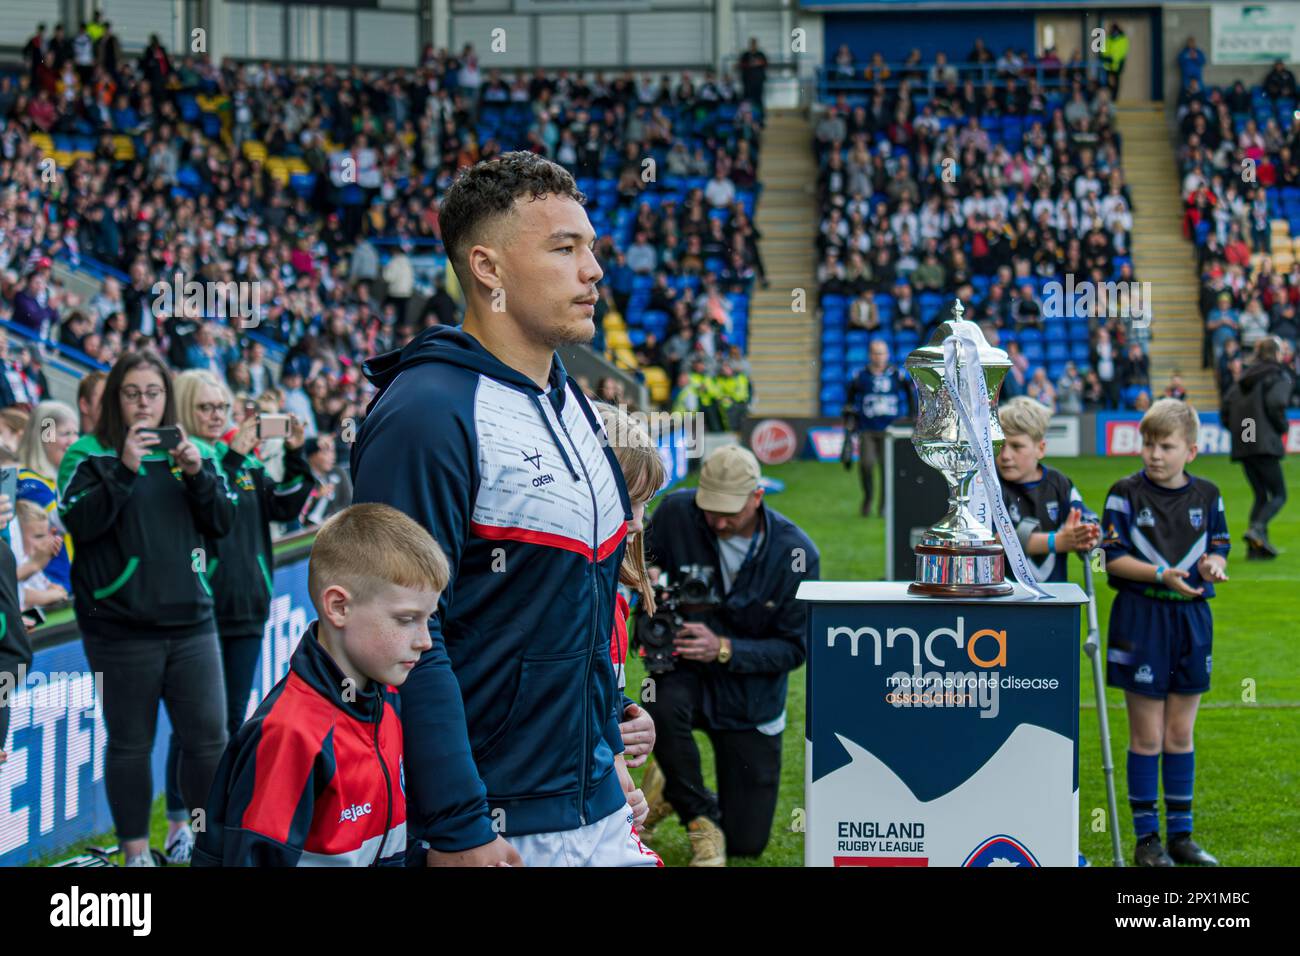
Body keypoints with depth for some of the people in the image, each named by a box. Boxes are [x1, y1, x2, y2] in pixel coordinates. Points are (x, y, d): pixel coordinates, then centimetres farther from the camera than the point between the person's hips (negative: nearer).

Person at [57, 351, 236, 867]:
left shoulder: (193, 451, 11)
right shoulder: (88, 456, 1)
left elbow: (222, 522, 7)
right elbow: (79, 523, -12)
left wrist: (198, 474, -9)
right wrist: (124, 469, -20)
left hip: (191, 620, 3)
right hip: (121, 627, -3)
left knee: (209, 737, 2)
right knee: (130, 743, 6)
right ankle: (135, 851, 16)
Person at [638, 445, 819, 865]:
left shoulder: (797, 554, -18)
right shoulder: (676, 512, -16)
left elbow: (793, 648, -14)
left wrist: (723, 649, -29)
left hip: (750, 697, 0)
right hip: (685, 670, 0)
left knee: (747, 844, 3)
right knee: (665, 707, -40)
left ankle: (679, 788, 34)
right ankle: (702, 819, -14)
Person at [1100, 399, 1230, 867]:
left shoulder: (1206, 495, 5)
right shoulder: (1126, 494, -5)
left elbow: (1218, 548, 10)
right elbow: (1113, 559, -9)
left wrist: (1212, 565, -13)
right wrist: (1161, 574, -21)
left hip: (1192, 617, 3)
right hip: (1141, 617, -3)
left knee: (1180, 732, 10)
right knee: (1147, 735, 1)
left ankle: (1180, 834, 19)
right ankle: (1146, 837, 10)